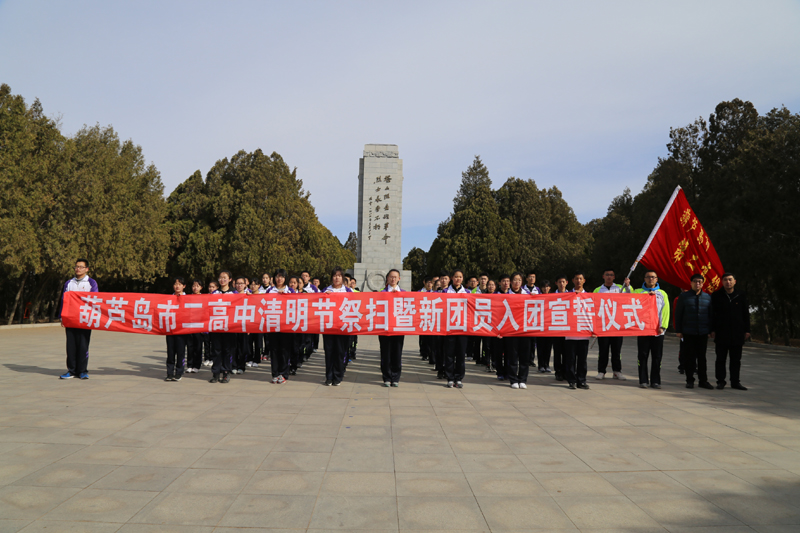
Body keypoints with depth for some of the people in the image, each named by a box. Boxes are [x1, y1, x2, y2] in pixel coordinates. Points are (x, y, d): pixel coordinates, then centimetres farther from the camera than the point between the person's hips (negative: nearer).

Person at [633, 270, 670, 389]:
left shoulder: (662, 294, 11)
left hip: (658, 331, 1)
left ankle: (655, 381, 12)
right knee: (642, 356, 1)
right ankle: (643, 381, 8)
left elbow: (666, 311, 5)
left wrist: (663, 326, -6)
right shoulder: (638, 292, 9)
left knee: (657, 357, 4)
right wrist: (627, 286, -10)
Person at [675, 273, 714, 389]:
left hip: (703, 333, 2)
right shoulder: (684, 297, 2)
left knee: (702, 357, 7)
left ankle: (703, 380, 14)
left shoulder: (707, 297, 9)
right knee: (689, 357, 2)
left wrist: (711, 329, 7)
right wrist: (678, 330, -2)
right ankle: (690, 380, 10)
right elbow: (678, 314, 2)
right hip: (688, 333, -2)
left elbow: (711, 315, 13)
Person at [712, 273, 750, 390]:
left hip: (737, 334, 2)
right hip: (721, 334, -2)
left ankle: (735, 382, 17)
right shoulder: (716, 296, 1)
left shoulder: (741, 296, 6)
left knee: (736, 359, 8)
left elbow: (746, 314, 9)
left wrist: (747, 330, 5)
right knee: (721, 359, 4)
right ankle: (720, 381, 11)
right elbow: (712, 314, 2)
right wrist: (713, 330, -4)